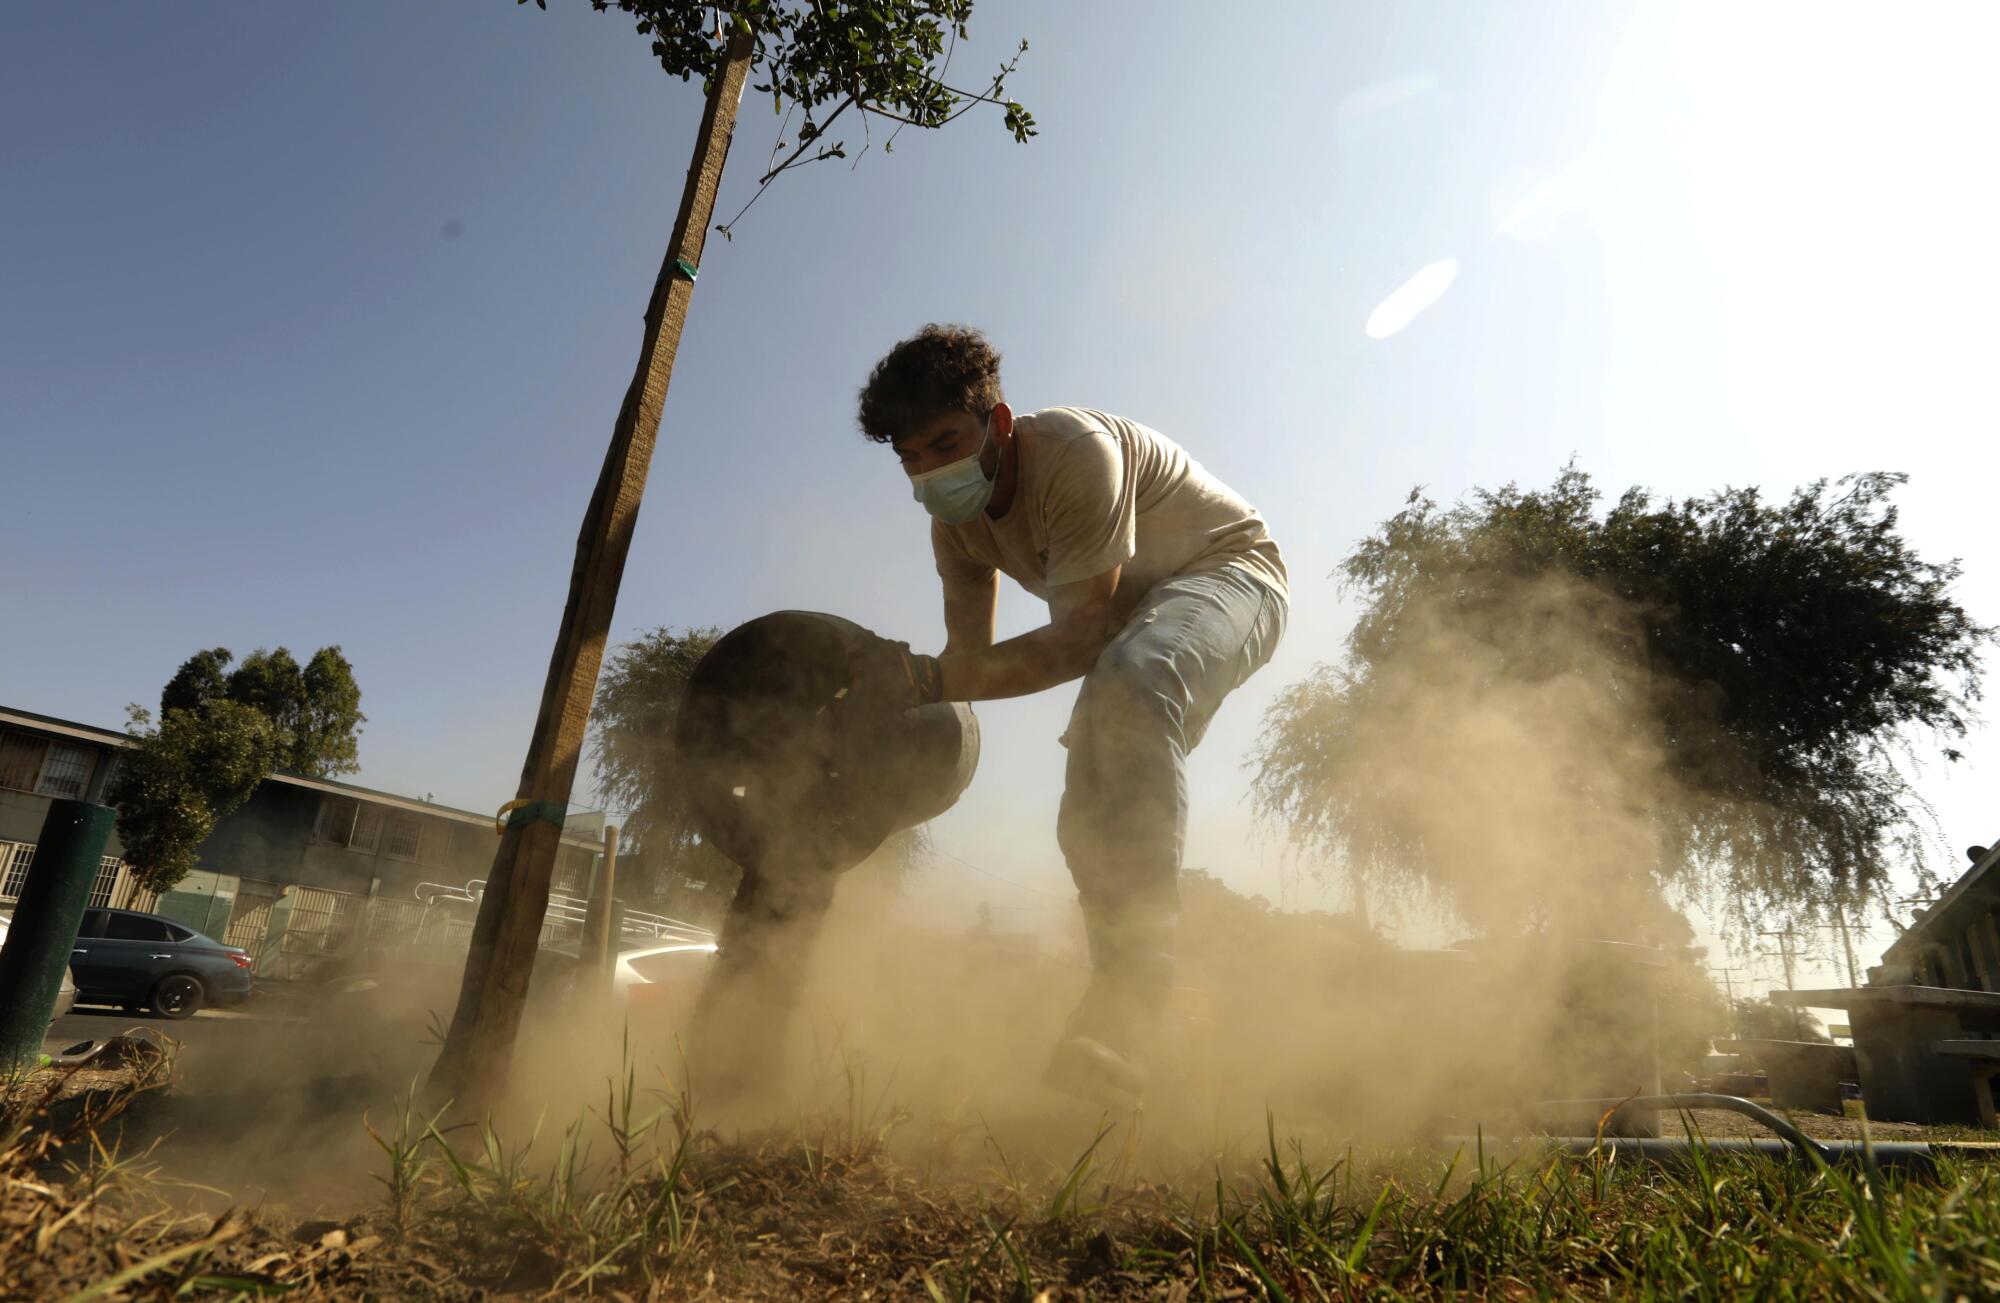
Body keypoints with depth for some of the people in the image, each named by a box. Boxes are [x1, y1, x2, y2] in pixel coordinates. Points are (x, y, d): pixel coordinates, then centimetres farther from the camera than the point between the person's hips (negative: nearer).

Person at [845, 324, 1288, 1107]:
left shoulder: (1075, 454, -31)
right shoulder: (957, 518, -6)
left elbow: (1079, 639, -34)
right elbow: (972, 653, -5)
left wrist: (926, 680, -41)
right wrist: (887, 701, -21)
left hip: (1227, 572, -8)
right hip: (1131, 617, 8)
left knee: (1130, 681, -41)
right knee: (1092, 823, 0)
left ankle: (1135, 980, -41)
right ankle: (1125, 1015, 16)